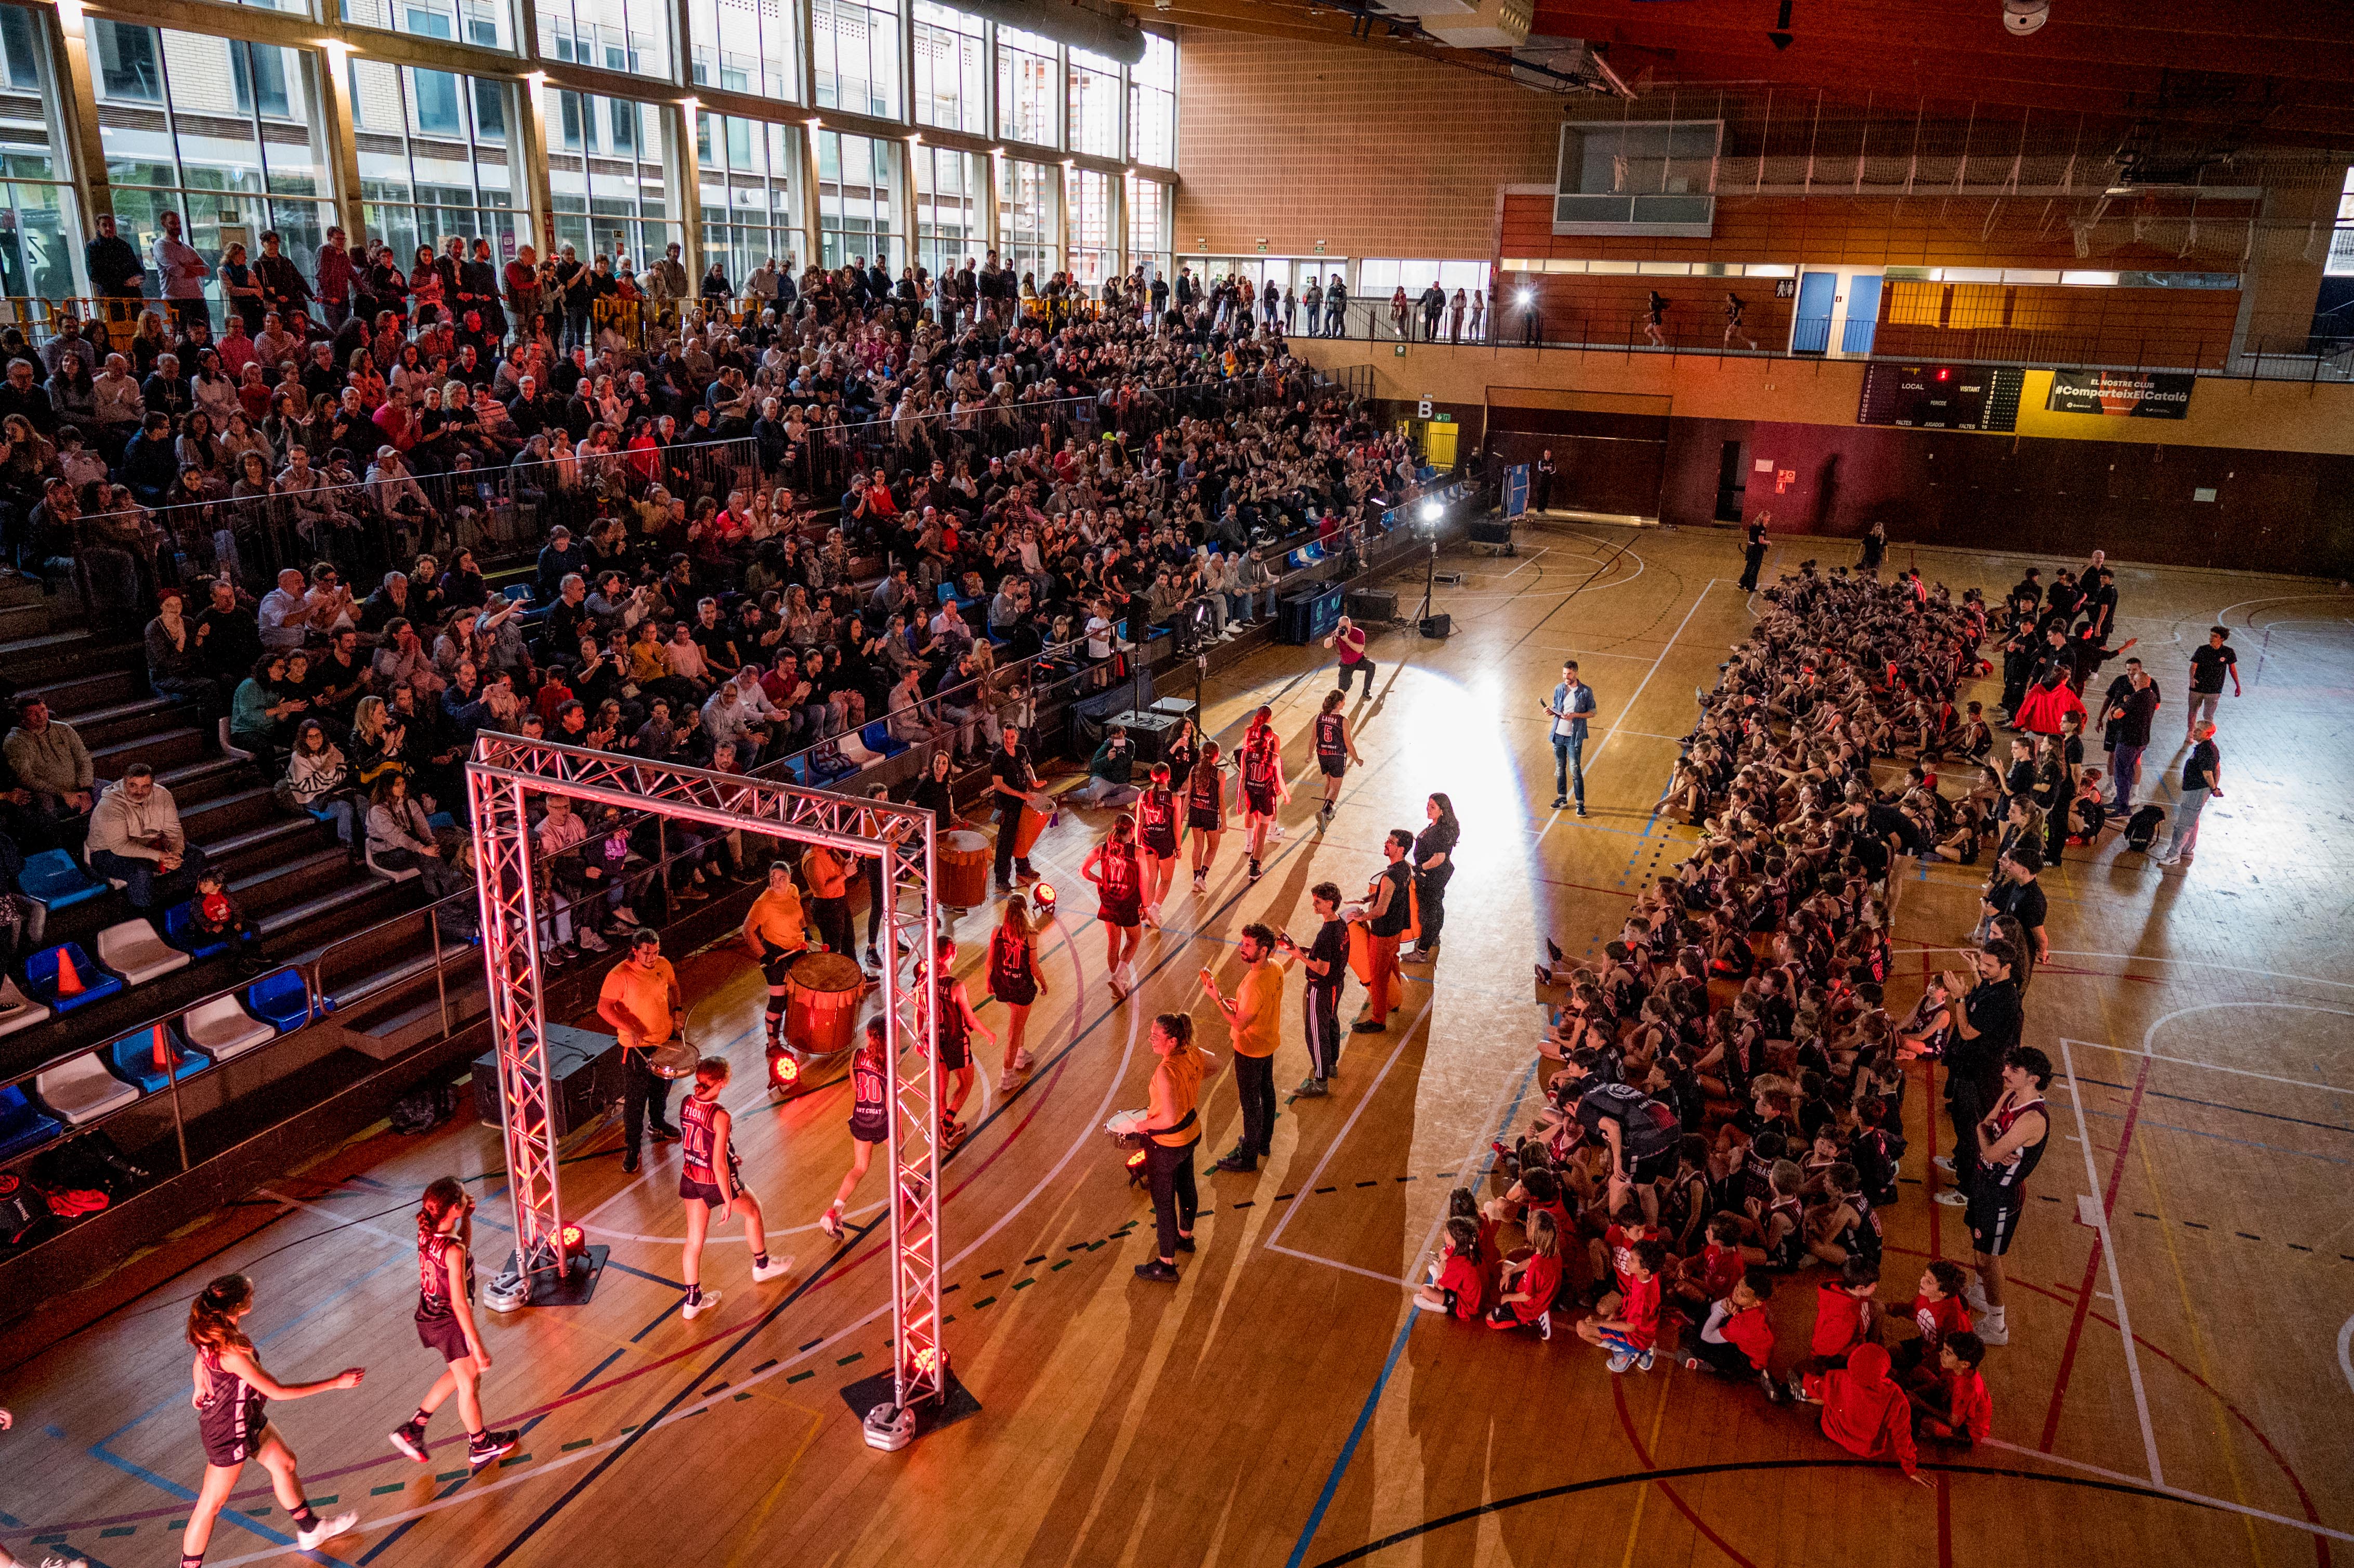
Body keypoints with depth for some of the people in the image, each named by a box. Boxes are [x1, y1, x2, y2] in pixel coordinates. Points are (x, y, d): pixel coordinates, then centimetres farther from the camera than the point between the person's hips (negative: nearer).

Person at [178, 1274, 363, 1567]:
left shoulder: (211, 1328, -13)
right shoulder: (232, 1353, -39)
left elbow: (201, 1361, 10)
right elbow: (277, 1392, -32)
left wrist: (201, 1389, 33)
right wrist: (336, 1382, -27)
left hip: (248, 1419, 9)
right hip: (230, 1434, -9)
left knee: (284, 1463, 23)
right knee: (211, 1505, 11)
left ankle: (310, 1531, 42)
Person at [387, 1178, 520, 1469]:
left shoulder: (426, 1233, -8)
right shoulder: (453, 1250, -32)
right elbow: (459, 1304, -28)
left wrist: (467, 1218, 1)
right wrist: (478, 1346, -21)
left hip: (428, 1319, 8)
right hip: (451, 1324, -8)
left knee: (462, 1373, 30)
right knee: (469, 1384, 15)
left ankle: (414, 1427, 33)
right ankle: (481, 1446, 36)